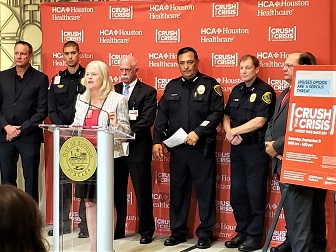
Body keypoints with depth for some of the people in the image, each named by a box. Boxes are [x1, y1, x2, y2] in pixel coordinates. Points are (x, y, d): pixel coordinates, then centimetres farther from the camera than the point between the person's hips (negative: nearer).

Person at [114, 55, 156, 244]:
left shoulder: (148, 92, -1)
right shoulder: (113, 91, 13)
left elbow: (147, 120, -11)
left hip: (138, 148, -4)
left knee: (143, 192, 1)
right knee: (118, 191, 9)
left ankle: (146, 230, 11)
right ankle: (119, 229, 20)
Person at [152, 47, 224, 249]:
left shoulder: (210, 85, -1)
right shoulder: (172, 86, 11)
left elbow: (217, 113, -8)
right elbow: (162, 115, 9)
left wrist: (198, 132, -17)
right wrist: (157, 140, -1)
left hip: (202, 148, -4)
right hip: (177, 148, 4)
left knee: (205, 191, 2)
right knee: (177, 190, 9)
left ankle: (205, 233, 12)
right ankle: (178, 231, 20)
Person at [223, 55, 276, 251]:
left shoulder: (265, 91, -9)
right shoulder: (236, 91, 14)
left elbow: (259, 121, -18)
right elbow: (226, 117, 16)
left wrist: (234, 131, -11)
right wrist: (229, 133, -5)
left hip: (256, 148, -7)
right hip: (237, 148, 7)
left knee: (255, 193, -1)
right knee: (237, 193, 11)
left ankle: (255, 236, 9)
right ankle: (242, 231, 23)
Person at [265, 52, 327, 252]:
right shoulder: (284, 94, 19)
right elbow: (273, 123, 21)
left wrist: (277, 147, -16)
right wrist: (269, 142, -1)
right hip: (282, 161, 10)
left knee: (299, 211, -9)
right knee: (290, 208, 22)